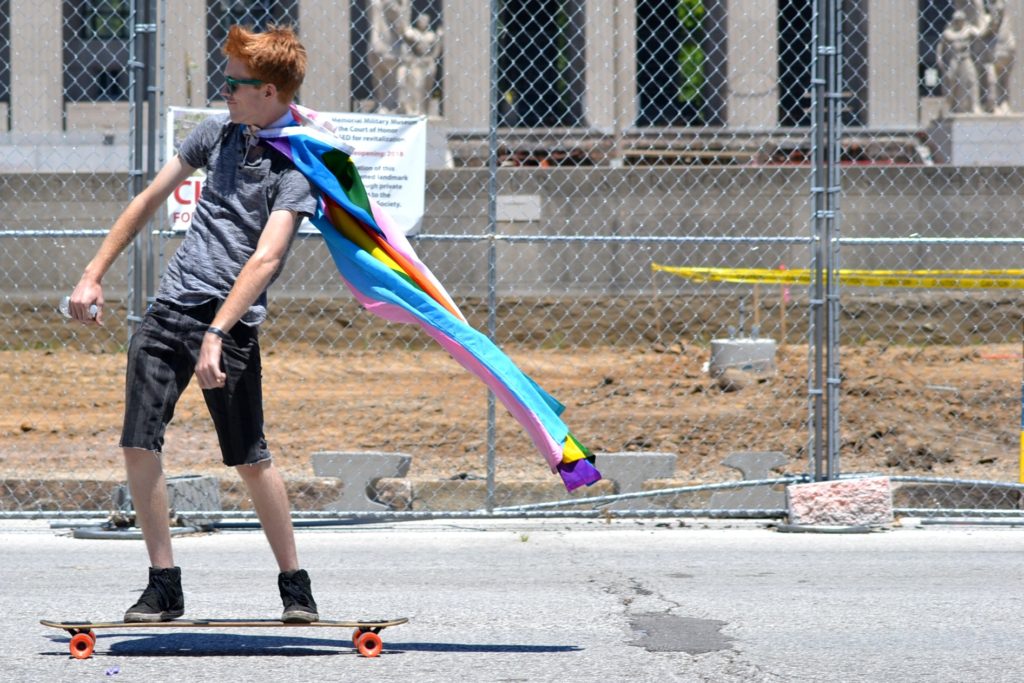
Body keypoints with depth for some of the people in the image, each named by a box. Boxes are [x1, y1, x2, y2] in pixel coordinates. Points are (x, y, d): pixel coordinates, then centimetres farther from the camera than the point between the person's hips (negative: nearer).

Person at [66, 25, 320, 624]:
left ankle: (295, 585, 11)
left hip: (233, 324, -5)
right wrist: (94, 275, 18)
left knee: (250, 458, -4)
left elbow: (265, 259, -20)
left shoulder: (296, 167, -9)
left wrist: (216, 334, -29)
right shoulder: (219, 133, 11)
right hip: (171, 307, 6)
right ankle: (164, 587, 3)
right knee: (139, 446, -4)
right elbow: (151, 200, 20)